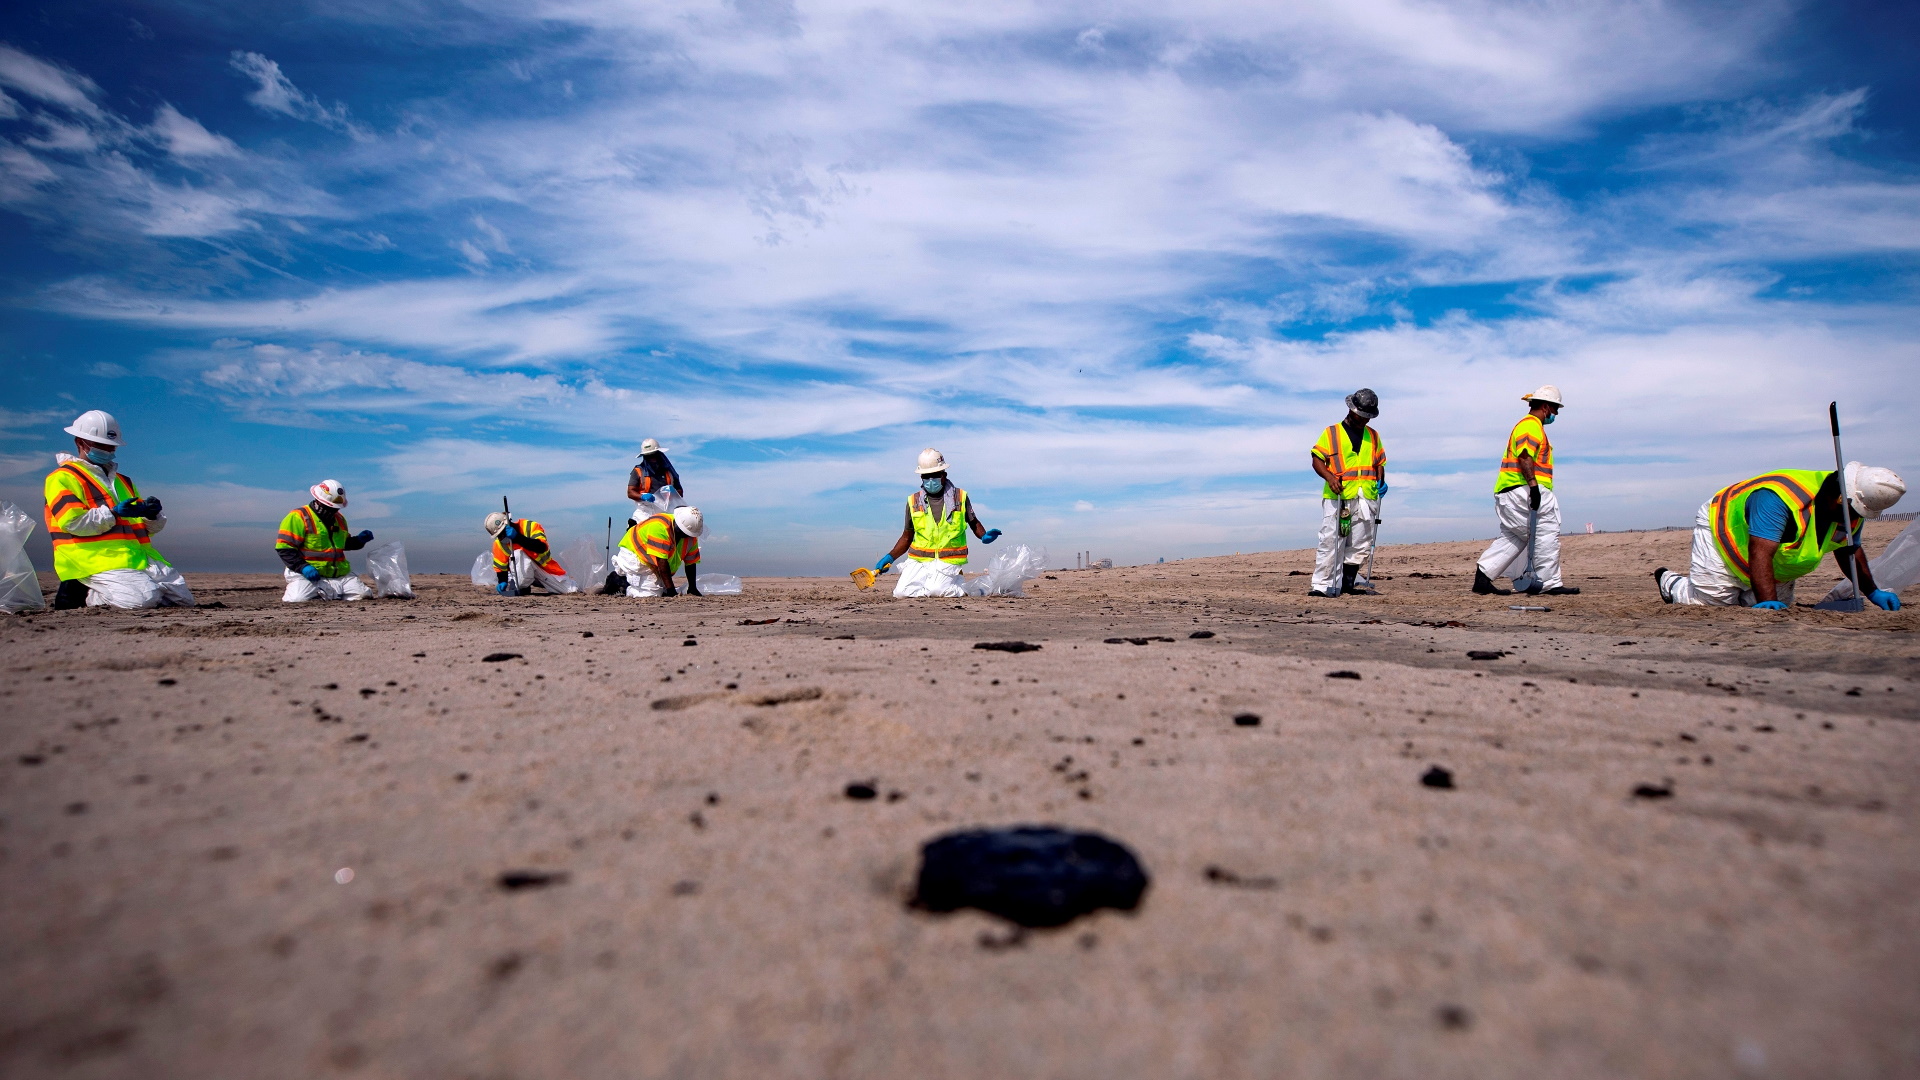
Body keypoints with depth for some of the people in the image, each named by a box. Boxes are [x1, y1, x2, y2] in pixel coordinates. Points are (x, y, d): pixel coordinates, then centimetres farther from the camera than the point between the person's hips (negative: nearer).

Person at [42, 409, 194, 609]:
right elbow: (72, 522, -10)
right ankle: (86, 594, -2)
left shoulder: (122, 481, 29)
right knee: (145, 598, -31)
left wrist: (151, 515, 3)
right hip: (97, 560, -7)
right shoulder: (63, 478, 6)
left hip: (141, 560, 7)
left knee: (184, 599, -7)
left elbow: (151, 527, 25)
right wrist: (113, 513, -17)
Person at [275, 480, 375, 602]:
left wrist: (359, 541, 9)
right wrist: (302, 567, -23)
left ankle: (326, 592, 12)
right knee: (297, 599, -29)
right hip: (308, 573, -6)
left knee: (364, 595, -6)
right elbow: (284, 547, -13)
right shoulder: (298, 517, -9)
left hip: (339, 573, 6)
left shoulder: (339, 519, 15)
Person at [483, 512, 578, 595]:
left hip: (547, 568, 0)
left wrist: (517, 537, -47)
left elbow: (541, 548, -40)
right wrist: (502, 582, -21)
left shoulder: (530, 526, -23)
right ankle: (522, 588, -13)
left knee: (573, 590, -4)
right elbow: (500, 566, -2)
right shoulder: (499, 543, -12)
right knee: (518, 554, -34)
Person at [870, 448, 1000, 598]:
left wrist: (984, 536, -8)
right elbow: (907, 537, 13)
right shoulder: (913, 501, 7)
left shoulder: (960, 497, 2)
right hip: (918, 561, 3)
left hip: (948, 561, -3)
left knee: (934, 591, -26)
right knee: (902, 592, -15)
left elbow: (974, 523, 15)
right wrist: (890, 557, -2)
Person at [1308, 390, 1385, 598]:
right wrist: (1330, 476, -17)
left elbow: (1380, 463, 24)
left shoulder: (1373, 436, 20)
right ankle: (1321, 584, -8)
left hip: (1366, 498, 5)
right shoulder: (1331, 433, 6)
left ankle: (1348, 581, 17)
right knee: (1331, 541, -9)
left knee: (1361, 544, 6)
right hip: (1336, 497, -4)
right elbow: (1317, 460, 0)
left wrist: (1381, 482, 6)